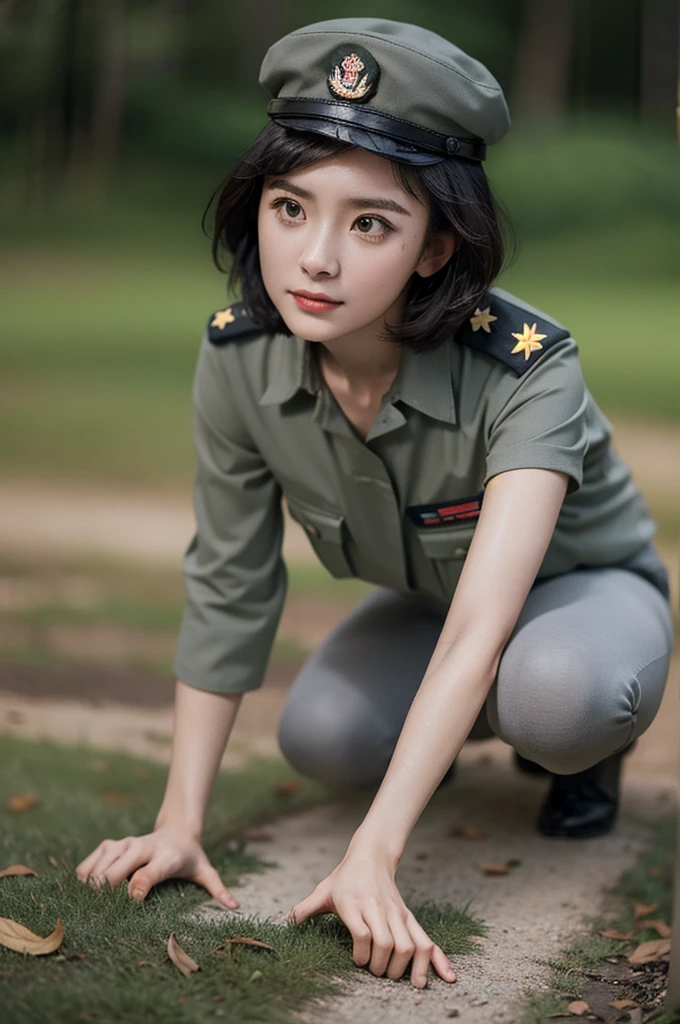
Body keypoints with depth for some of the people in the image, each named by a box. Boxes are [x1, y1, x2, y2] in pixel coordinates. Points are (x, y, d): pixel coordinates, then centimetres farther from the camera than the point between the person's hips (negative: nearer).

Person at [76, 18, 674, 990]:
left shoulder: (528, 371, -38)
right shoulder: (240, 354, -25)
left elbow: (482, 626, -46)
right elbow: (228, 587, -16)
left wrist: (372, 857, -55)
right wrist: (180, 824, -20)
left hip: (585, 586, -4)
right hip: (427, 597, 4)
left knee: (552, 697, -37)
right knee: (319, 738, -22)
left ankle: (586, 748, 1)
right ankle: (443, 728, 13)